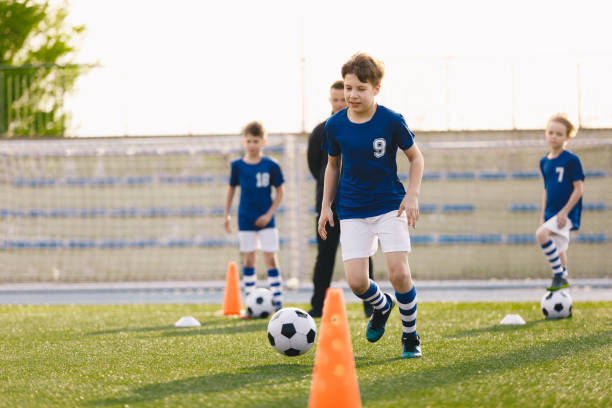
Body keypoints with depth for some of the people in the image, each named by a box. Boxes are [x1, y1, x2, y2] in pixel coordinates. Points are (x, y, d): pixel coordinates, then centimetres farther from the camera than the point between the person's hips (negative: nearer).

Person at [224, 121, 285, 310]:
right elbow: (231, 188, 12)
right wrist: (226, 215, 9)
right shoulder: (238, 165, 0)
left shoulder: (271, 165, -5)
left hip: (265, 220, -2)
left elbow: (279, 192, 0)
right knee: (248, 260, 4)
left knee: (270, 259, -5)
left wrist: (269, 214, -8)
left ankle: (278, 301, -2)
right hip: (245, 220, 2)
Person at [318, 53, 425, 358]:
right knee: (356, 281, -9)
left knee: (398, 272, -15)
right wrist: (326, 206, 10)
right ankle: (382, 306, 27)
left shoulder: (391, 121, -10)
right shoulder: (335, 125, -2)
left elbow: (416, 158, 2)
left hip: (390, 205, -2)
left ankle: (410, 335, 7)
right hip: (352, 211, 2)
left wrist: (412, 195, -9)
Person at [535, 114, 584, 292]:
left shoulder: (572, 160, -9)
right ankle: (562, 280, 27)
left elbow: (578, 188, -11)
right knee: (559, 251, 12)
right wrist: (543, 215, 14)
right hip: (551, 213, 7)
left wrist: (564, 212, -17)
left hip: (567, 213, -7)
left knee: (542, 234, -28)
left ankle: (559, 275, -21)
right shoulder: (544, 162, 11)